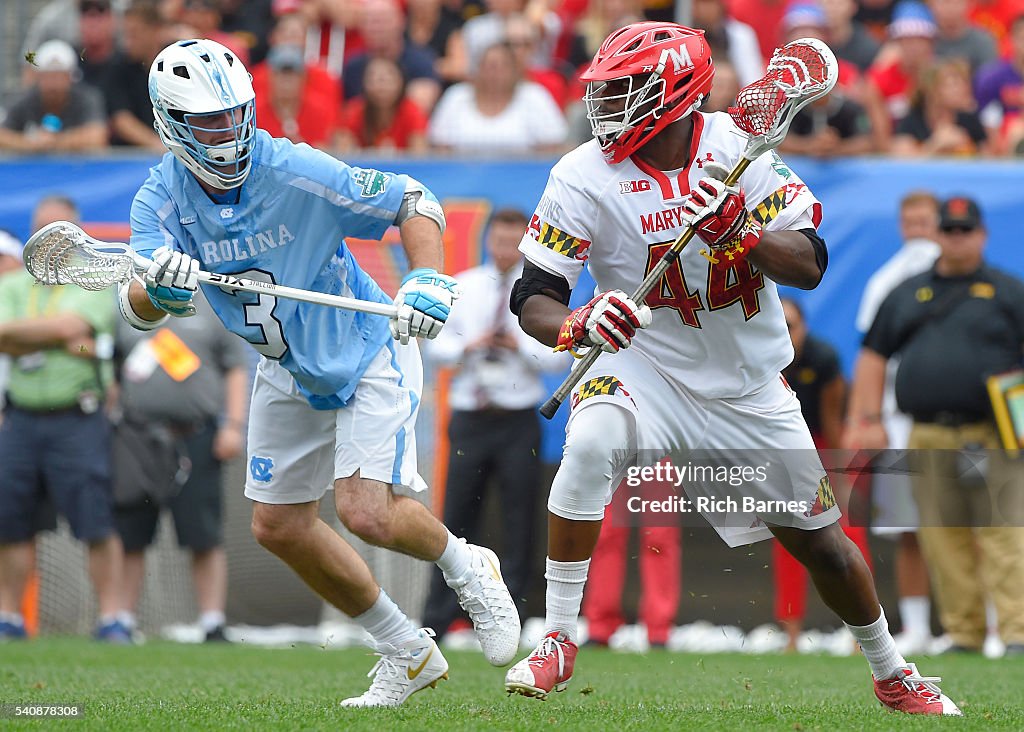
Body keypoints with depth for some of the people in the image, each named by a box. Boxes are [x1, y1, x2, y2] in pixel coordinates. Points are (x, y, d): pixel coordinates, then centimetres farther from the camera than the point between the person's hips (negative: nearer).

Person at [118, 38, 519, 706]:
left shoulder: (297, 174, -26)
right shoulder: (161, 201, -14)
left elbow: (415, 202, -17)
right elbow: (140, 310, -26)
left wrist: (428, 282, -34)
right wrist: (158, 288, -50)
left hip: (367, 353, -6)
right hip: (287, 372, 6)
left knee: (365, 513, -20)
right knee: (279, 525, 6)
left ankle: (465, 568, 15)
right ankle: (407, 652, 22)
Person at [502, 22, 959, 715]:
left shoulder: (736, 146, -10)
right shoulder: (585, 176, -13)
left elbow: (809, 265, -14)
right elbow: (533, 297, -14)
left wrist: (733, 232, -32)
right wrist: (579, 324, -36)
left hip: (751, 389, 2)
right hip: (648, 367, -2)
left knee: (818, 539, 10)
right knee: (592, 442, -34)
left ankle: (892, 673, 36)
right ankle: (557, 643, -23)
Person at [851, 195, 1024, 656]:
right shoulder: (907, 294, 18)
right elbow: (873, 355, 21)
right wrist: (871, 420, 11)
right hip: (927, 440, 3)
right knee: (944, 539, 0)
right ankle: (963, 635, 6)